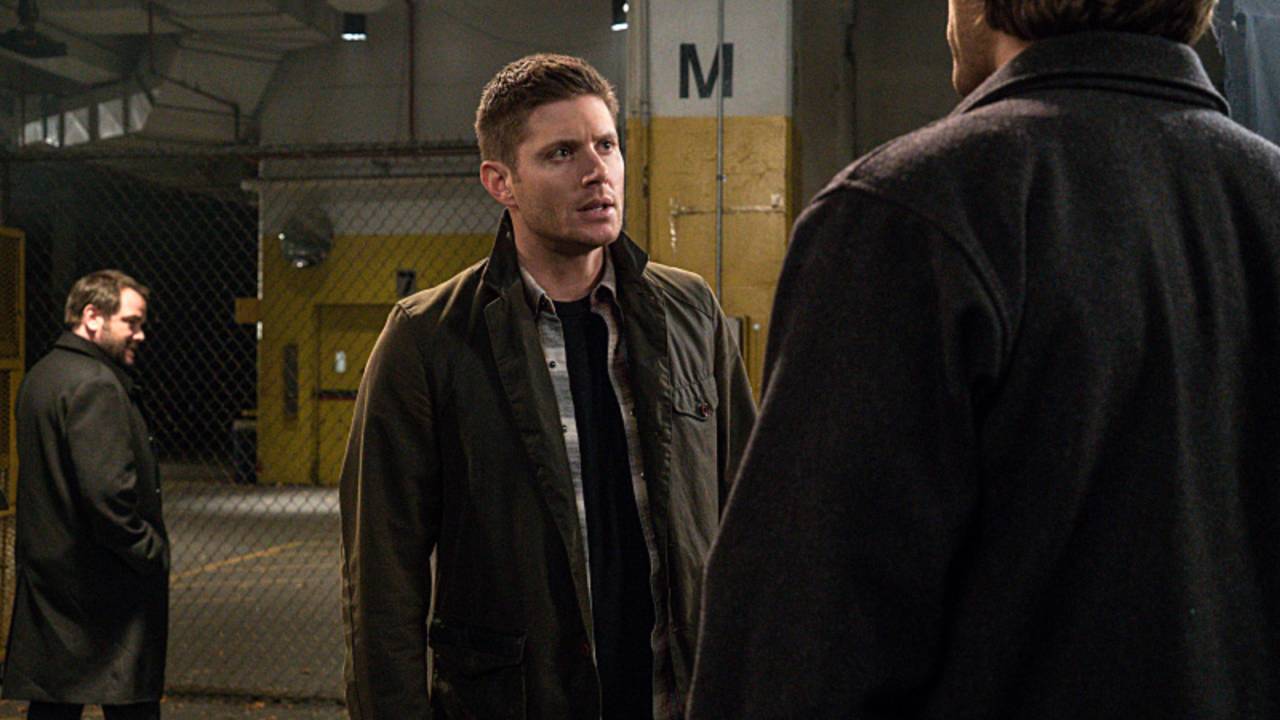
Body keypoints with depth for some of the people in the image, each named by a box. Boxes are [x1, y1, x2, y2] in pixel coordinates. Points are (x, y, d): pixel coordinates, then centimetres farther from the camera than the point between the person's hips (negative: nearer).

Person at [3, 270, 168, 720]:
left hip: (46, 578, 10)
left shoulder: (40, 377, 15)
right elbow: (108, 492, -26)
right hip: (104, 585, -10)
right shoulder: (95, 385, -17)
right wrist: (150, 551, -13)